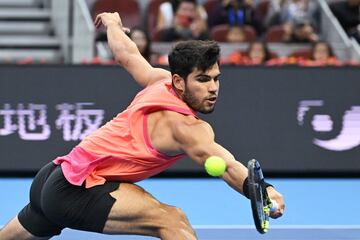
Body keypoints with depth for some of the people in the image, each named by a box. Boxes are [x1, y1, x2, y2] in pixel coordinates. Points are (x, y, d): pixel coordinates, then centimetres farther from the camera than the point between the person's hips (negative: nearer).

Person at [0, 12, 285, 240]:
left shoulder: (162, 81, 2)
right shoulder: (186, 127, -23)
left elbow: (127, 54, 21)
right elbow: (215, 158, -43)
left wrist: (112, 23, 43)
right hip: (78, 189, -10)